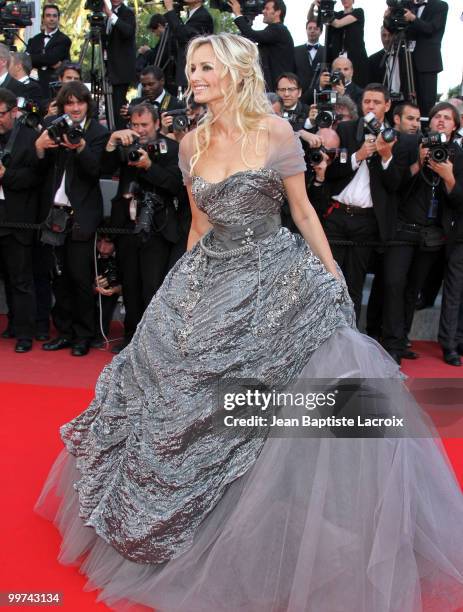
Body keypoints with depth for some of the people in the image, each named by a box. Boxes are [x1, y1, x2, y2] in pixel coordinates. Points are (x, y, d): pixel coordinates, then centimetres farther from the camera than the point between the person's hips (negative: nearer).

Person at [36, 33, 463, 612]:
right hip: (210, 281, 4)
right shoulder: (191, 143, 7)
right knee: (176, 388, 8)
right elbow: (199, 223, 14)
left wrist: (334, 282, -3)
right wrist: (186, 284, 14)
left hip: (275, 278, -4)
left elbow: (303, 210, -1)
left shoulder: (275, 131, -5)